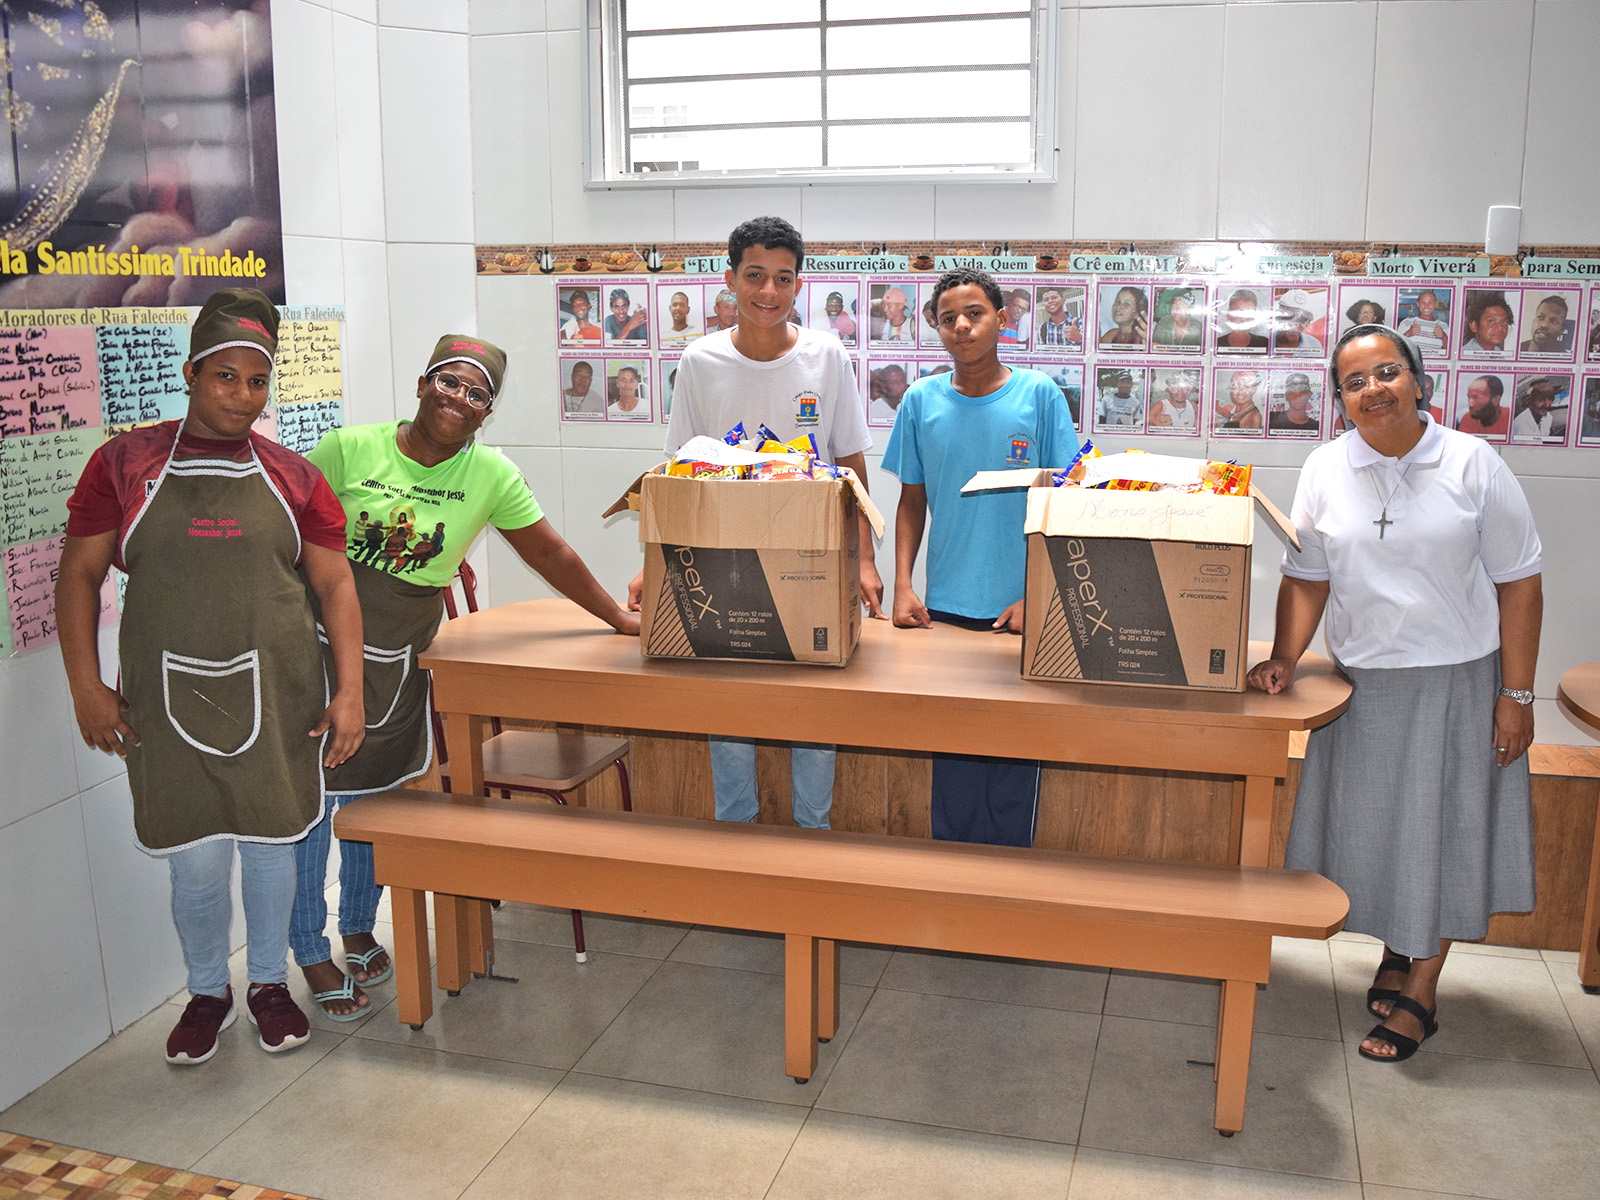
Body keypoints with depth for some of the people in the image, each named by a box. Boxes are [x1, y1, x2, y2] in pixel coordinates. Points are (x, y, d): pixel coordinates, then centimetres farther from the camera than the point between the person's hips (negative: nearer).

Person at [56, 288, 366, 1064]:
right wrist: (86, 688, -5)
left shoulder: (290, 477, 4)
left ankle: (269, 981, 34)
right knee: (195, 862, 6)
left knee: (270, 843, 12)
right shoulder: (125, 462, 1)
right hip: (169, 697, -1)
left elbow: (335, 585, 4)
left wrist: (349, 690, -4)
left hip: (274, 693, 1)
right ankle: (207, 993, 31)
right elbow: (78, 574, 2)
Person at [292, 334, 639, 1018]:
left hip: (400, 660, 2)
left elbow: (551, 554, 5)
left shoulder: (491, 475, -3)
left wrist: (618, 619, 9)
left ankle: (358, 927, 36)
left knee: (375, 797, 14)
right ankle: (310, 951, 21)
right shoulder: (350, 449, -10)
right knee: (309, 800, 3)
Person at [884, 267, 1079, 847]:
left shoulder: (1039, 395, -2)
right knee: (949, 753, 7)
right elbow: (912, 501, 11)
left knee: (1014, 752, 3)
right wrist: (902, 585, -1)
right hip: (944, 606, 2)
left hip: (1019, 610, -2)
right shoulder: (921, 401, 5)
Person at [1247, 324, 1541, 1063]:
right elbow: (1306, 577, 2)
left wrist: (1516, 694, -8)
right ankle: (1395, 948, 35)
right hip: (1363, 682, 2)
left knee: (1441, 827, 6)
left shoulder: (1473, 465, -8)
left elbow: (1517, 583, -5)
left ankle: (1421, 991, 20)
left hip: (1457, 680, -2)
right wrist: (1284, 659, -11)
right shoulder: (1327, 469, -1)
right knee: (1371, 821, 10)